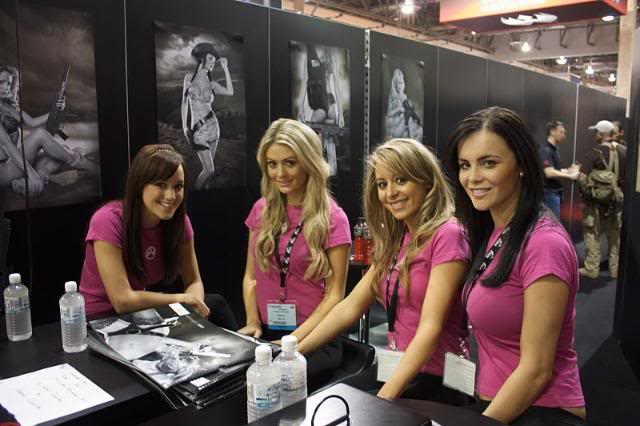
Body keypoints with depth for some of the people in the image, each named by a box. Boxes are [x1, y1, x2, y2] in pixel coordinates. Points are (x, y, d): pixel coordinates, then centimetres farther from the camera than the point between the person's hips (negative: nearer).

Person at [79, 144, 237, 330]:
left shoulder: (179, 220, -9)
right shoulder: (108, 221, -24)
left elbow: (193, 282, -2)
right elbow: (122, 300, -27)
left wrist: (194, 306, -24)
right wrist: (181, 298, -17)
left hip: (141, 314, 6)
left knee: (215, 304, -9)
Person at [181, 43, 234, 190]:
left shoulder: (211, 83, 6)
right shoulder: (189, 77, 1)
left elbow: (230, 92, -12)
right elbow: (185, 102, 3)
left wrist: (225, 68, -5)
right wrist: (185, 126, -5)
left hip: (212, 125, 3)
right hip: (197, 130, -3)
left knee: (208, 169, 7)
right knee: (209, 170, -8)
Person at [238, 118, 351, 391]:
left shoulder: (332, 218, -6)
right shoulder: (262, 210, 8)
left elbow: (334, 294, -5)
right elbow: (251, 275, 13)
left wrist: (293, 340, -14)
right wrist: (253, 322, -3)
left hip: (314, 340, -3)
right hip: (265, 334, 4)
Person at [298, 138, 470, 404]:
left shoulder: (445, 235, -14)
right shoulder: (395, 240, 9)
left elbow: (430, 327, -20)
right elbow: (350, 307, 9)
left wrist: (385, 397, -27)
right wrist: (294, 352, 4)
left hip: (436, 383, -6)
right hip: (397, 375, 6)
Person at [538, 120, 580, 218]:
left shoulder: (554, 149, 15)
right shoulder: (546, 150, -16)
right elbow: (549, 173, -25)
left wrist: (568, 170, 5)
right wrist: (569, 176, -19)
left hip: (556, 191, 10)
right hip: (550, 192, -10)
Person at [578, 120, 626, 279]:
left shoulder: (596, 152, -13)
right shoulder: (624, 151, -1)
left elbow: (587, 179, -17)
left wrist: (577, 174, 1)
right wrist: (621, 190, 15)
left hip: (597, 200, -4)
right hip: (618, 200, 4)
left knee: (593, 234, 6)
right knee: (615, 235, 14)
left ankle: (591, 269, 10)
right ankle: (615, 269, 23)